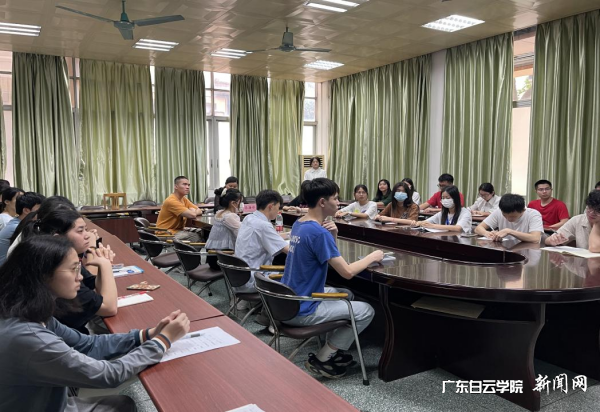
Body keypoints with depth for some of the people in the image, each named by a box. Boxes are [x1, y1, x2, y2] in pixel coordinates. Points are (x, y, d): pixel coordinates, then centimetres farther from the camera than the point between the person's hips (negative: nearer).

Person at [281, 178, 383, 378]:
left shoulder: (299, 224, 6)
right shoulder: (318, 232, -23)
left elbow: (328, 255, 15)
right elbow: (347, 272, -22)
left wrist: (333, 235, -4)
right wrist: (372, 256, -5)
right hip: (301, 310, -9)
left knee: (347, 294, 26)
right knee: (366, 311, 0)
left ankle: (331, 350, 27)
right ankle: (320, 360, 5)